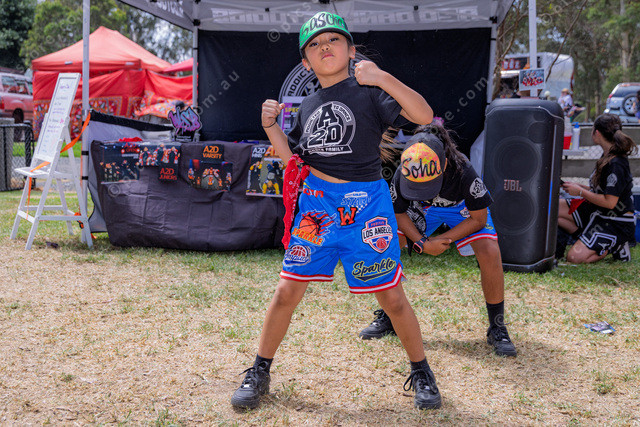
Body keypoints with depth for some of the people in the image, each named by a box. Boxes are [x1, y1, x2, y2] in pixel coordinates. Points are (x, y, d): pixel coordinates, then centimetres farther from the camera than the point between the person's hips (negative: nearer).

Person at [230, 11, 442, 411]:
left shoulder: (368, 92, -4)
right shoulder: (308, 106, 12)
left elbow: (424, 115, -17)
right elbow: (293, 158, 18)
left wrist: (383, 78, -25)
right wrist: (271, 126, 4)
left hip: (366, 204, -4)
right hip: (315, 204, 4)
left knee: (391, 296, 4)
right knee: (287, 290, 3)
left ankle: (422, 375, 25)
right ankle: (260, 373, 20)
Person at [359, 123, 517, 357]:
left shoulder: (463, 172, -40)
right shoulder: (402, 175, -33)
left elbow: (478, 219, -24)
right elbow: (398, 214, -14)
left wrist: (443, 240, -25)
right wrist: (422, 243, -26)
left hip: (463, 207, -2)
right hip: (422, 208, 2)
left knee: (490, 252, -25)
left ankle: (497, 329, -7)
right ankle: (388, 317, 5)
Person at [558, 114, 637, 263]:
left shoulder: (616, 165, -25)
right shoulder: (607, 156, 5)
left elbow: (609, 202, -26)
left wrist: (580, 191, -17)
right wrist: (578, 186, 4)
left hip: (617, 224, -9)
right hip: (597, 211, 9)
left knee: (574, 257, -19)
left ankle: (613, 246, 3)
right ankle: (587, 240, 4)